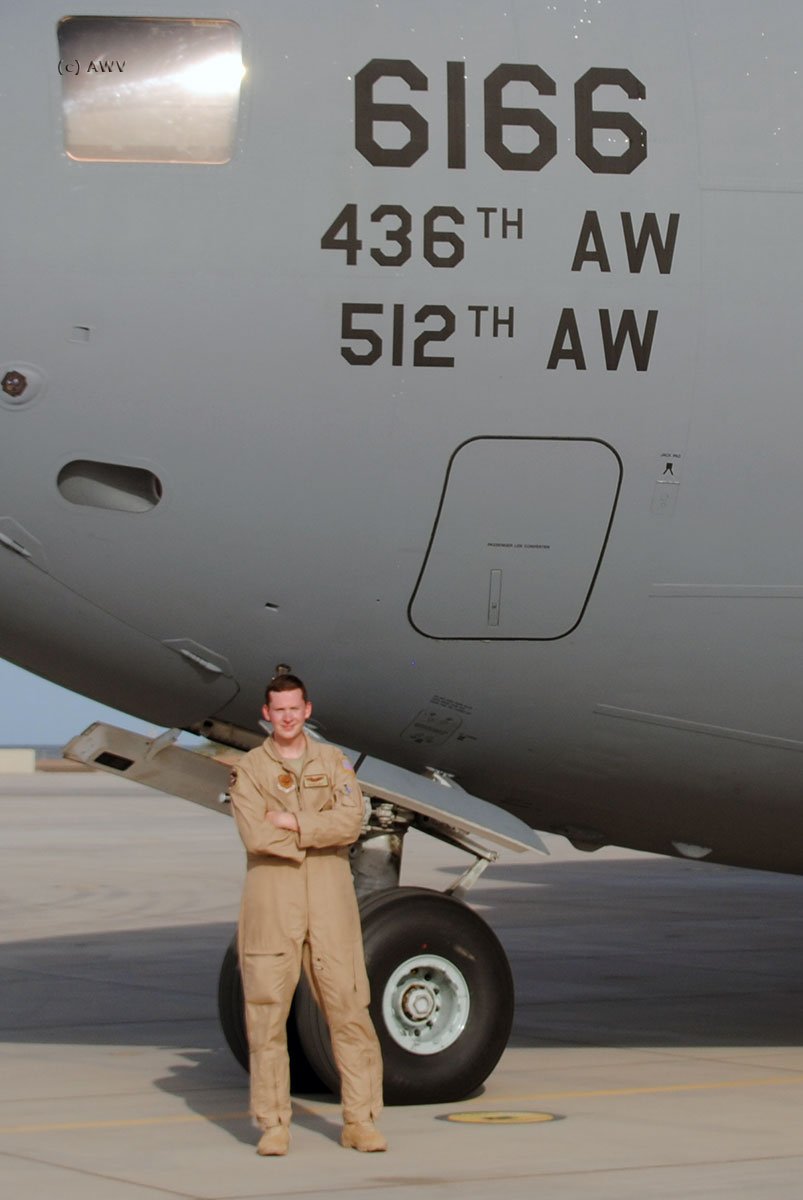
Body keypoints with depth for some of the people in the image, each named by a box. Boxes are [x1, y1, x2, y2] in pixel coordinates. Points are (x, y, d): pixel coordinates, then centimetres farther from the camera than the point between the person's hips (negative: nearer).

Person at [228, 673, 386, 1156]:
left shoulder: (333, 761, 11)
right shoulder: (249, 769, 5)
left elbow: (351, 821, -6)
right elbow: (256, 836, -10)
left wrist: (293, 822, -11)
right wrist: (319, 834, -6)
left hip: (330, 898, 1)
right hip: (272, 899, -1)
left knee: (349, 1007, -1)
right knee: (267, 1012, -2)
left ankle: (361, 1121, 5)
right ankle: (274, 1124, 6)